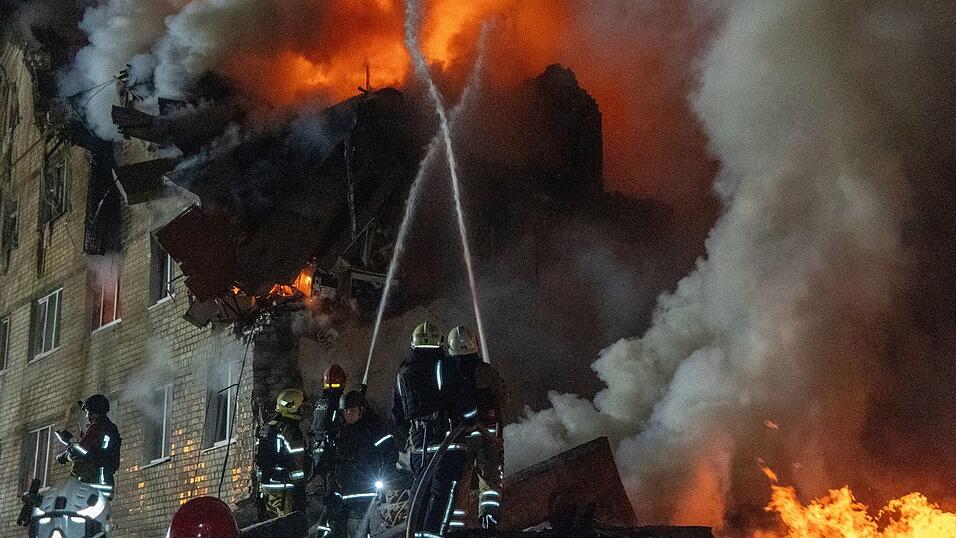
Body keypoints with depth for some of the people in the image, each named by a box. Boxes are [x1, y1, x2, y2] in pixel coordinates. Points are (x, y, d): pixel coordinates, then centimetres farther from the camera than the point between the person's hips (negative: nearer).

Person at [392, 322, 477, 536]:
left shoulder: (403, 372, 14)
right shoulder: (443, 366, -6)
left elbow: (397, 412, 19)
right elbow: (464, 401, -11)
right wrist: (474, 421, 7)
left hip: (418, 440, 6)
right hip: (445, 439, -6)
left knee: (421, 491, 15)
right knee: (442, 494, -6)